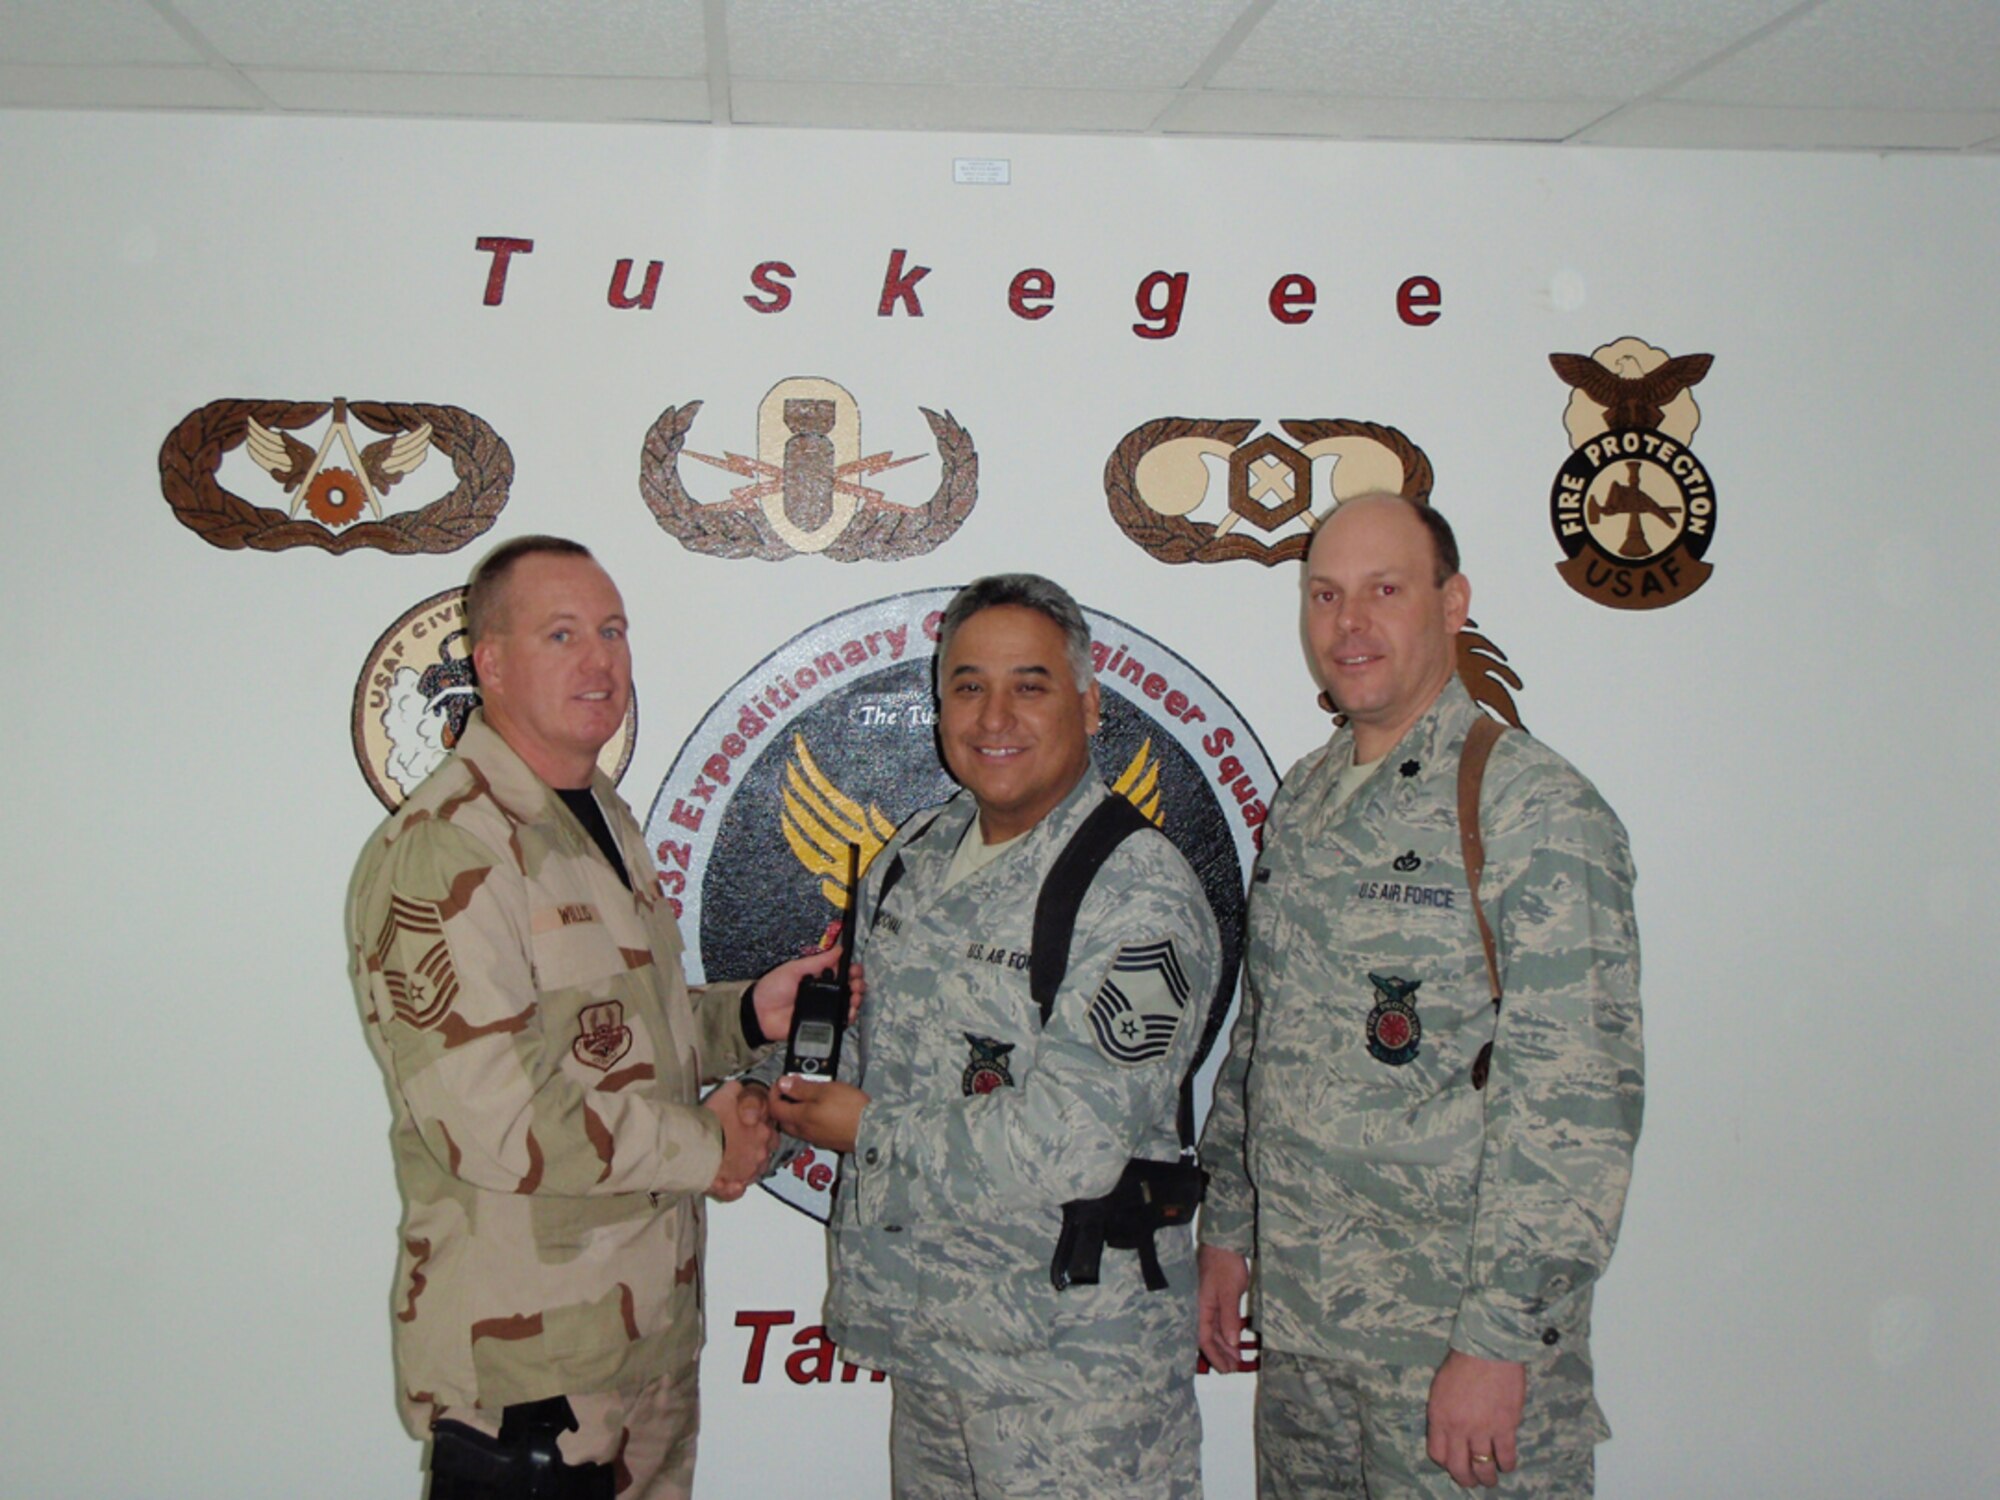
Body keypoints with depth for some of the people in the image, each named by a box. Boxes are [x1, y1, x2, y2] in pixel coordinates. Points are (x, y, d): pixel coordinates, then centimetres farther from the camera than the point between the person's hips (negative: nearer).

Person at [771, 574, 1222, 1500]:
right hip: (928, 1333, 7)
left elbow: (1067, 1150, -23)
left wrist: (869, 1132, -13)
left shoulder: (1138, 896, -17)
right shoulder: (914, 860, 7)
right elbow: (864, 1044, 21)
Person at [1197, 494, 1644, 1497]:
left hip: (1456, 1338, -6)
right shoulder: (1302, 804, 10)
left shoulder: (1536, 813, -12)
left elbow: (1575, 1106, -17)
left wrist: (1500, 1340, -20)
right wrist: (1228, 1230, 16)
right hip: (1297, 1318, 7)